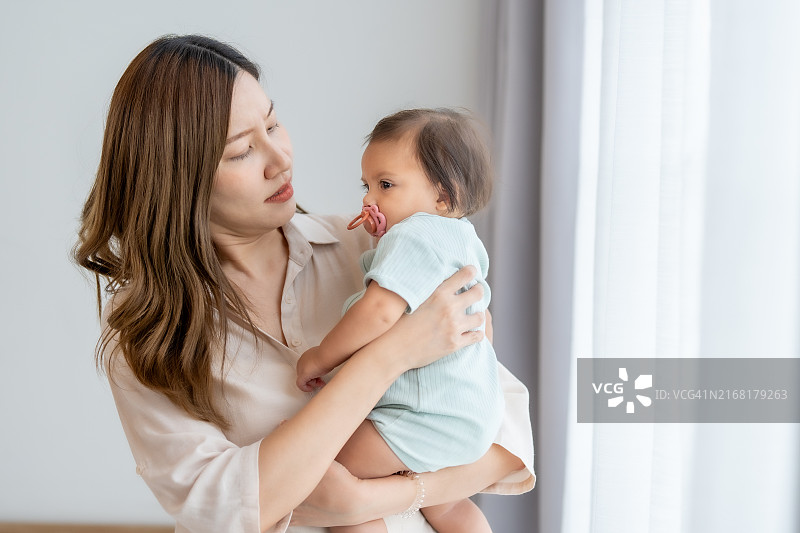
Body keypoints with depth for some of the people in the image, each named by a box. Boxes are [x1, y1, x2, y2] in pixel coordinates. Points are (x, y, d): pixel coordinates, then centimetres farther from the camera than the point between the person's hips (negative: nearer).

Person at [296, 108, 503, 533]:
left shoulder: (415, 235, -19)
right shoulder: (461, 237, 13)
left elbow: (381, 311, -32)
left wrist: (319, 358, -20)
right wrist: (383, 238, 8)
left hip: (429, 418, -11)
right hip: (472, 413, 11)